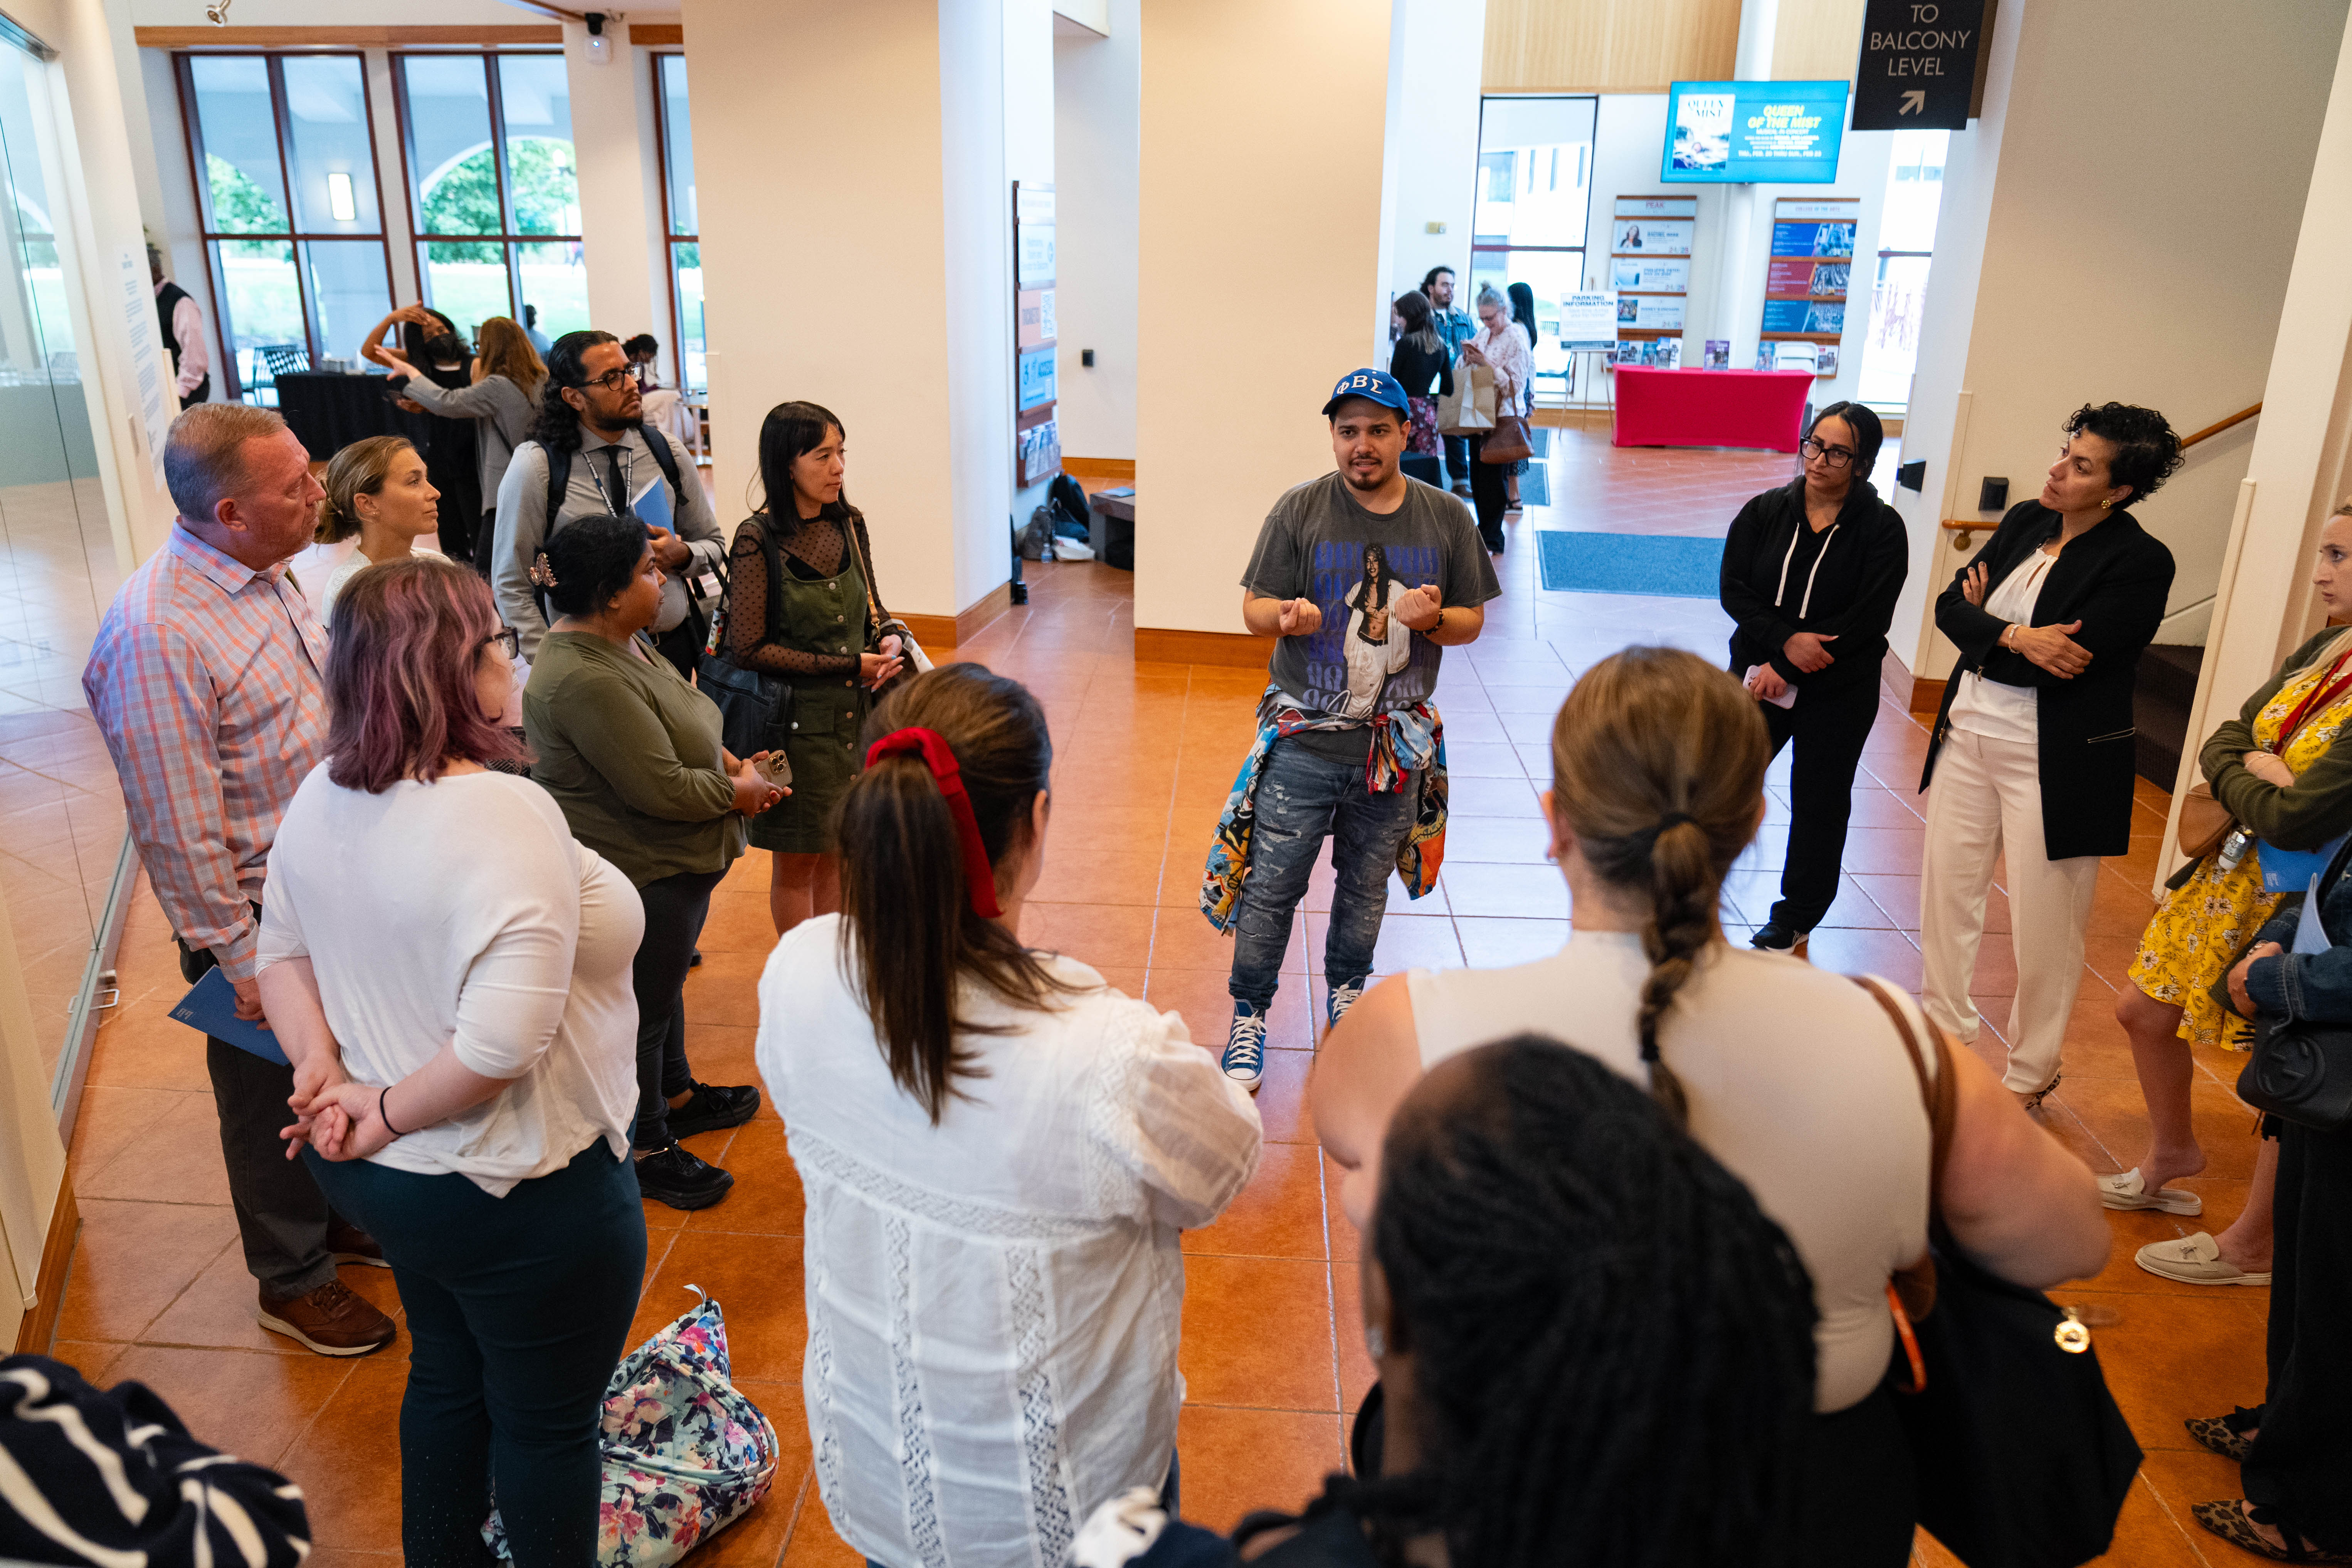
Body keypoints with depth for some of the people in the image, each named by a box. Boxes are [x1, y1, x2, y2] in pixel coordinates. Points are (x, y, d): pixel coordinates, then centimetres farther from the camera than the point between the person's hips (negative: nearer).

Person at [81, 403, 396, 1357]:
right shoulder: (158, 632, -27)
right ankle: (293, 1281, 33)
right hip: (258, 914, -8)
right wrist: (240, 960, -18)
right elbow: (179, 830, -23)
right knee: (273, 1099, 13)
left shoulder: (265, 574, 1)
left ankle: (339, 1218, 46)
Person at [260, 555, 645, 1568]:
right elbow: (506, 1039, -35)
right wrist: (392, 1112, -19)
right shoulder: (502, 813, -29)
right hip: (516, 1188, -9)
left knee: (445, 1376, 30)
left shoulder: (323, 796, -2)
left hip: (389, 1178, 9)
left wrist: (324, 1072, -2)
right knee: (547, 1422, 15)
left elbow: (280, 949, 9)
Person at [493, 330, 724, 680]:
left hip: (673, 646, 3)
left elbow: (713, 544, 12)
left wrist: (681, 556, -11)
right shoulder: (535, 467, -8)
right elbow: (511, 585, -7)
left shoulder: (668, 453, 2)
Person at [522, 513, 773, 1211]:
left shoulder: (622, 641, 4)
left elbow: (676, 726, 18)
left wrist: (728, 761, 1)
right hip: (637, 875, -11)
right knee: (643, 1005, 7)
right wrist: (741, 792, -14)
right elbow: (661, 789, -31)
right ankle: (649, 1148, 26)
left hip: (670, 864, 11)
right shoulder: (586, 680, -30)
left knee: (664, 981, 27)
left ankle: (676, 1094, 47)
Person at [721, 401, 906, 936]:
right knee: (796, 864, 9)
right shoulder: (757, 539, -14)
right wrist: (849, 665, -15)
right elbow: (748, 647, -16)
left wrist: (888, 642, -7)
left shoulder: (850, 523, 3)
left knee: (838, 855, 16)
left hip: (855, 713, 5)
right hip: (797, 719, -5)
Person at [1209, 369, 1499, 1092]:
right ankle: (1249, 1016, 18)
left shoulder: (1446, 518, 3)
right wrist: (1288, 617, -25)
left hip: (1398, 744, 2)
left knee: (1367, 884, 17)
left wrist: (1433, 619, -15)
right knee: (1269, 886, 0)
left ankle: (1346, 989, 40)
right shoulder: (1299, 509, -3)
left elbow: (1473, 621, 7)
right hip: (1303, 741, -2)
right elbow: (1254, 609, -2)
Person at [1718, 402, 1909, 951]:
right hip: (1758, 674, 2)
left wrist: (1785, 670, -17)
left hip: (1838, 692, -2)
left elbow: (1868, 619, -14)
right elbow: (1734, 590, -4)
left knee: (1819, 804, 11)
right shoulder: (1765, 511, 0)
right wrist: (1786, 640, -21)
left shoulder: (1882, 529, -9)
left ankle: (1795, 916, 29)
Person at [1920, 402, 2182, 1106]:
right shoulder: (2025, 521, 4)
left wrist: (1985, 624, -9)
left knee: (2043, 923, 6)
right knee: (1946, 888, 16)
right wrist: (2016, 637, -19)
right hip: (1970, 731, 7)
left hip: (2055, 758, -6)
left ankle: (2028, 1077, 26)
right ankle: (1943, 1032, 37)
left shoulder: (2141, 561, -16)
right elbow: (1951, 606, -1)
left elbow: (2069, 659, -23)